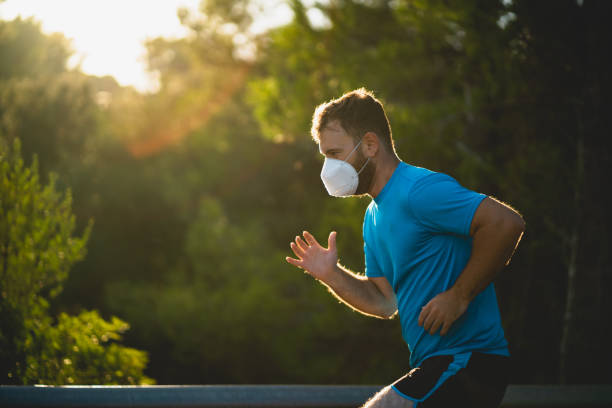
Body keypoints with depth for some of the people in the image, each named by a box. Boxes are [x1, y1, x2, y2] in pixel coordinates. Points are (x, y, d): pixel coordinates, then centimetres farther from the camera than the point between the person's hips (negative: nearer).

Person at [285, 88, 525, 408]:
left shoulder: (419, 190, -14)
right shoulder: (374, 216, 18)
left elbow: (507, 223, -24)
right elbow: (385, 301, 21)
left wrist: (458, 297, -21)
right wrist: (331, 275, 6)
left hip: (467, 365, -10)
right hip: (438, 367, 10)